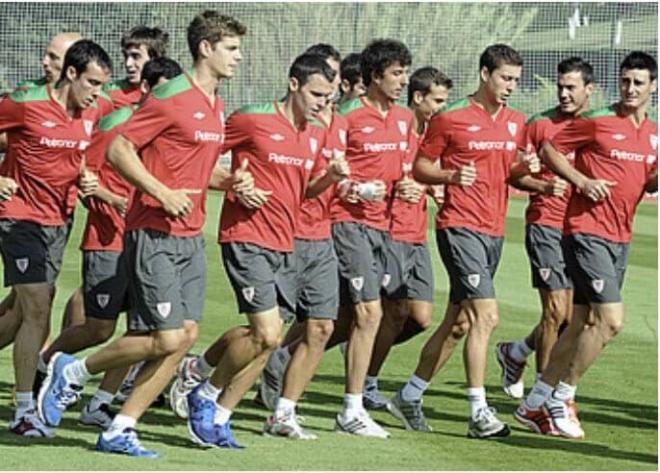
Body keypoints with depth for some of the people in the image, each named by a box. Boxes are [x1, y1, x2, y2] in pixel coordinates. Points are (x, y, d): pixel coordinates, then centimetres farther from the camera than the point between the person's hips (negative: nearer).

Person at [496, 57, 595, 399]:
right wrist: (544, 185, -18)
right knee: (556, 310, -10)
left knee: (570, 318, 7)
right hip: (546, 225, -4)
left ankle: (515, 353, 32)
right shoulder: (541, 124, -1)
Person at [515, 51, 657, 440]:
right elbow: (550, 150, -2)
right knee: (611, 320, -15)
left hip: (620, 238, 7)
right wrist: (581, 180, -15)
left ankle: (536, 404, 17)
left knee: (583, 325, 9)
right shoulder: (596, 122, -7)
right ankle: (561, 399, -2)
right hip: (587, 230, -7)